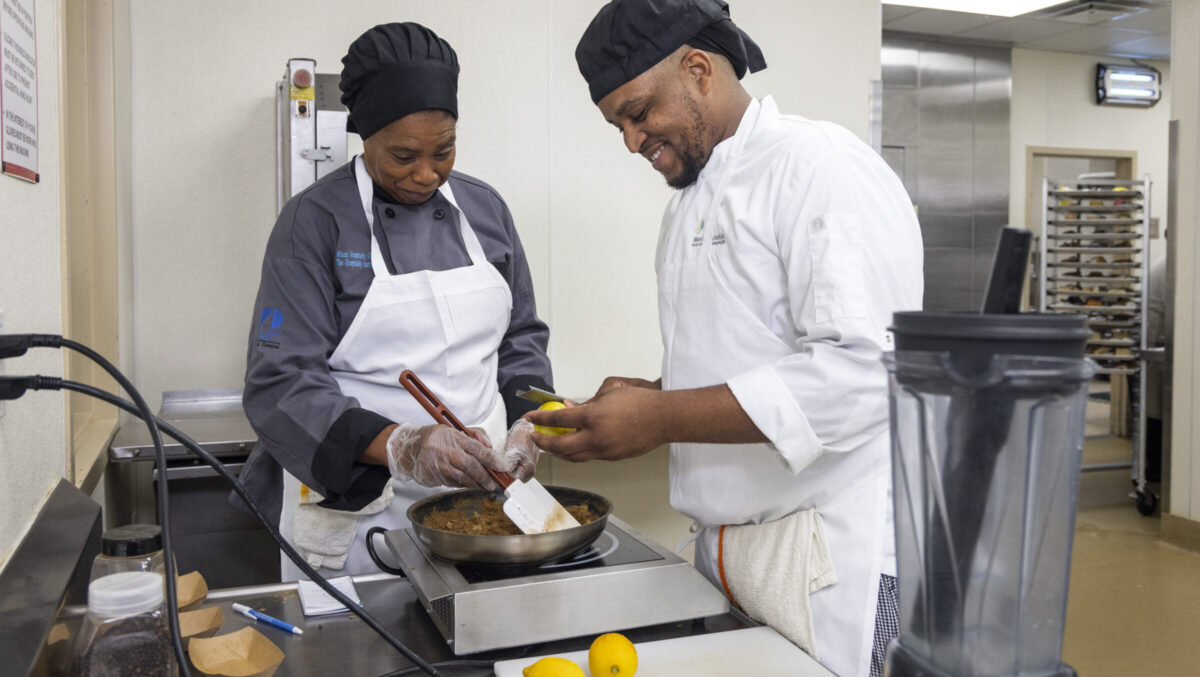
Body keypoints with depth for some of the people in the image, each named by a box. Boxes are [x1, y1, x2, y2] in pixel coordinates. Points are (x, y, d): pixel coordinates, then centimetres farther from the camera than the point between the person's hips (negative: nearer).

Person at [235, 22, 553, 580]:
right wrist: (398, 446, -30)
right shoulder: (316, 221, -9)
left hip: (475, 495, 4)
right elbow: (280, 384, -15)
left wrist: (526, 424, -6)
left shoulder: (483, 209, 6)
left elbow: (521, 339, 13)